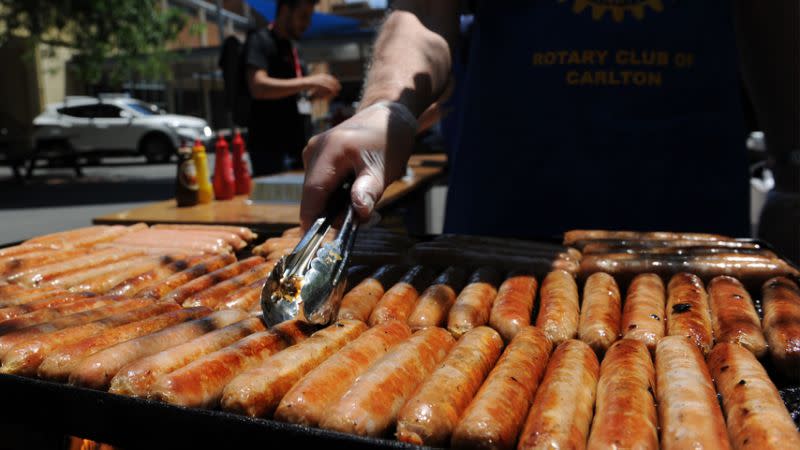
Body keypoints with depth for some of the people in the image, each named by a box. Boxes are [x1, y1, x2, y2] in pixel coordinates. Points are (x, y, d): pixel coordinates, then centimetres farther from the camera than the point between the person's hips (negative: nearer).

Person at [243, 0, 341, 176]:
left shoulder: (290, 47, 19)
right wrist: (308, 82, -24)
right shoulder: (259, 41, -6)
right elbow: (258, 87, -23)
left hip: (296, 144, 9)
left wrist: (315, 93, 8)